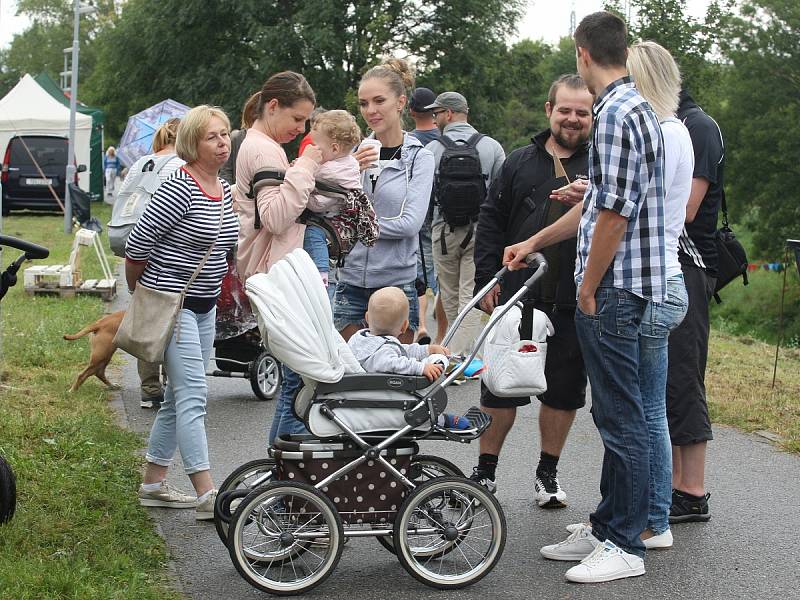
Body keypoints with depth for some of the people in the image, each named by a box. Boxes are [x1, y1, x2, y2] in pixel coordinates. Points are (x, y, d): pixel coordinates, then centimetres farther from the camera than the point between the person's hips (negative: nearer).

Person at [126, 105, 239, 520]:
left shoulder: (224, 189, 9)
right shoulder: (179, 189, -18)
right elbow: (137, 245, -15)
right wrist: (141, 295, -2)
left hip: (204, 305, 9)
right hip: (171, 304, -9)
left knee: (179, 398, 13)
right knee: (193, 397, -12)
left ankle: (153, 485, 23)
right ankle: (207, 497, -12)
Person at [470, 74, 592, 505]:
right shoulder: (520, 162, 9)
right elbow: (490, 222, 8)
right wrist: (487, 280, 0)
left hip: (574, 302, 0)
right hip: (517, 295, 1)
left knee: (564, 389, 8)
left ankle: (547, 474, 23)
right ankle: (485, 471, 19)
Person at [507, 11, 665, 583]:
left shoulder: (617, 113, -15)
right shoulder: (636, 107, 17)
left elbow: (614, 213, -21)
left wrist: (588, 287, -12)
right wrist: (533, 243, 29)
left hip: (613, 287, -10)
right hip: (621, 286, 10)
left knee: (622, 417, -4)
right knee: (615, 414, 15)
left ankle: (625, 546, 3)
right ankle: (606, 527, 24)